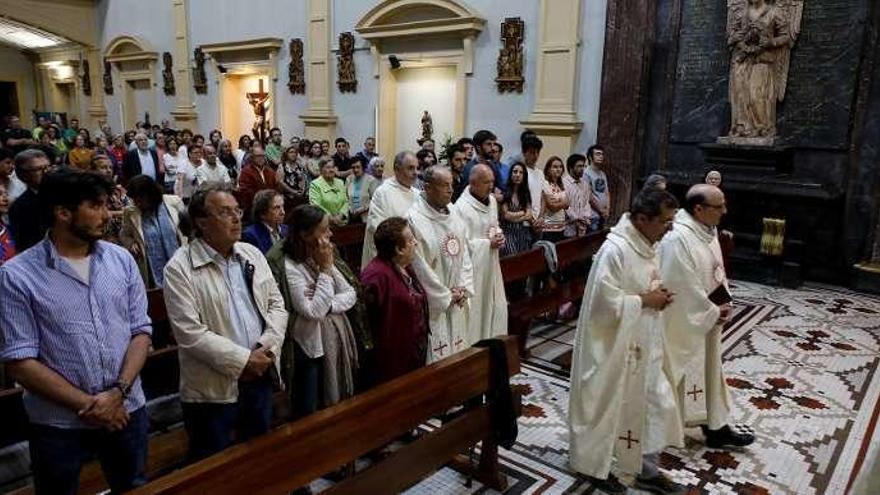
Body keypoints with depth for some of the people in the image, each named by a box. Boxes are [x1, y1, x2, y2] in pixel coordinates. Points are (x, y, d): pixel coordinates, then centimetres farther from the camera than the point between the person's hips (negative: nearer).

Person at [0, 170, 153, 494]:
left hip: (127, 412, 3)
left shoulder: (121, 260, -1)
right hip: (58, 424, -3)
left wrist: (118, 392, -13)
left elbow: (141, 331, 0)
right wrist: (88, 404, -14)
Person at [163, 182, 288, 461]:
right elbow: (190, 333, -19)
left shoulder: (252, 255, 6)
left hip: (261, 376, 6)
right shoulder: (180, 269, -13)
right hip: (213, 388, -5)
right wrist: (243, 360, -18)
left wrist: (266, 348, -8)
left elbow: (277, 304, 7)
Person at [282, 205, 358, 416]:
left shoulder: (321, 258, 5)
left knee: (342, 405, 18)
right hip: (313, 347, -7)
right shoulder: (290, 267, -18)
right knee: (313, 413, 7)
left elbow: (351, 294, 4)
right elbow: (313, 312, -24)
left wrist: (329, 304, -16)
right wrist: (325, 269, -19)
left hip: (339, 338, 7)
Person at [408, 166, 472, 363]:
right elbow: (420, 266, -17)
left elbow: (464, 252, 10)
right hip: (432, 302, -7)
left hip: (457, 300, 7)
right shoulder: (414, 220, -17)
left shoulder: (453, 216, 6)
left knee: (458, 351, 16)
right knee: (437, 358, 0)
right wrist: (445, 297, -11)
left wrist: (464, 288, -1)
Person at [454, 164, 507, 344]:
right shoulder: (461, 207, -19)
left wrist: (499, 235, -2)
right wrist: (488, 243, -17)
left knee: (496, 307, 14)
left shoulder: (492, 200, 6)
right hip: (473, 267, -8)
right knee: (475, 310, 2)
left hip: (491, 265, 8)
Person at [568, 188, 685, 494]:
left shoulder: (647, 245, 3)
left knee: (656, 405, 16)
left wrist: (660, 296, -3)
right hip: (612, 347, -9)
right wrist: (645, 301, -19)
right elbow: (606, 303, -28)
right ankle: (594, 466, 32)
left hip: (643, 345, 9)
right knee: (604, 408, 10)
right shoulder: (614, 250, -25)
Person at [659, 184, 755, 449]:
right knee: (679, 373, 8)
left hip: (707, 317, 9)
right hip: (684, 320, -9)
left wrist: (724, 303, 2)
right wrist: (713, 312, -15)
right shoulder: (677, 238, -28)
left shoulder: (708, 230, 3)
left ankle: (716, 427, 32)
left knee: (709, 370, 18)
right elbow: (685, 287, -26)